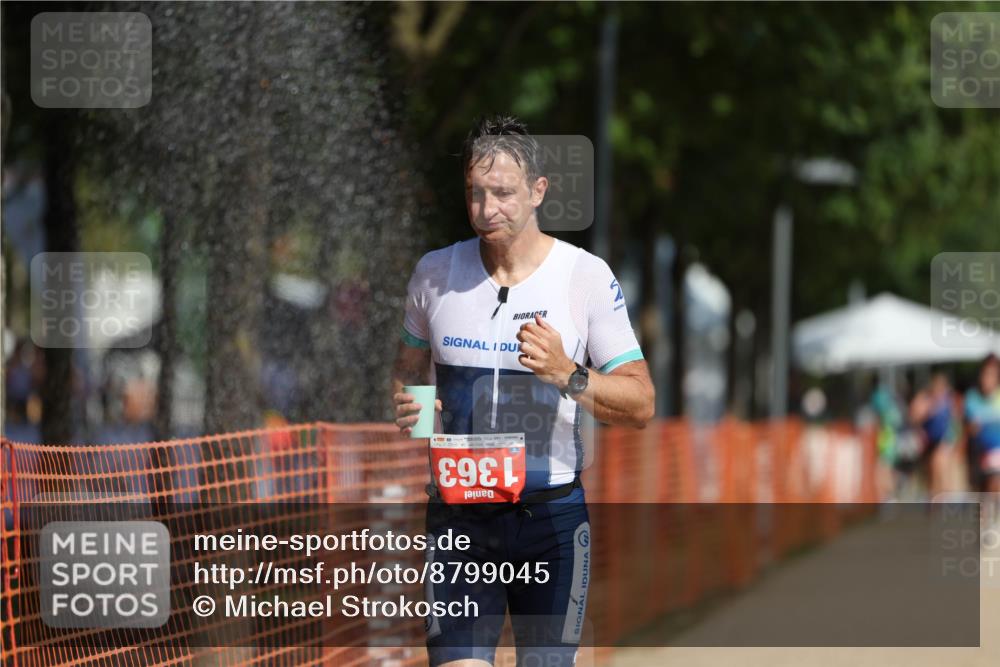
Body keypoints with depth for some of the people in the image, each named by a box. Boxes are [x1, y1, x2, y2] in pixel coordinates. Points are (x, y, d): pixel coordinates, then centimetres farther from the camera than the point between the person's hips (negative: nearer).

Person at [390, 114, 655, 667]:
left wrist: (567, 376, -22)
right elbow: (409, 368, 19)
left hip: (552, 512, -1)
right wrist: (406, 405, -4)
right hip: (457, 514, 1)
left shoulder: (587, 277, -4)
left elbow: (640, 404, -4)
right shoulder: (434, 273, 4)